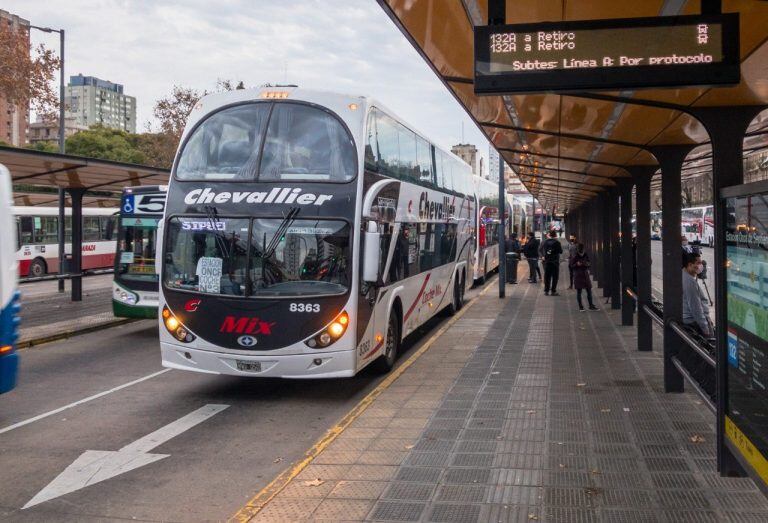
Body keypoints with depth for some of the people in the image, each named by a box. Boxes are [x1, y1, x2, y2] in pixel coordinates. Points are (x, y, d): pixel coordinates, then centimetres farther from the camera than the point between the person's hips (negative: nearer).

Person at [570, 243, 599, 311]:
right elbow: (571, 265, -5)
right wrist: (577, 264, -22)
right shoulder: (575, 257, -8)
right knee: (579, 291, 1)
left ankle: (591, 306, 13)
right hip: (578, 275, -4)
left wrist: (588, 264, -10)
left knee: (589, 291, 5)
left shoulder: (586, 255, 2)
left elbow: (590, 263, 12)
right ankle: (580, 307, 10)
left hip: (585, 274, 4)